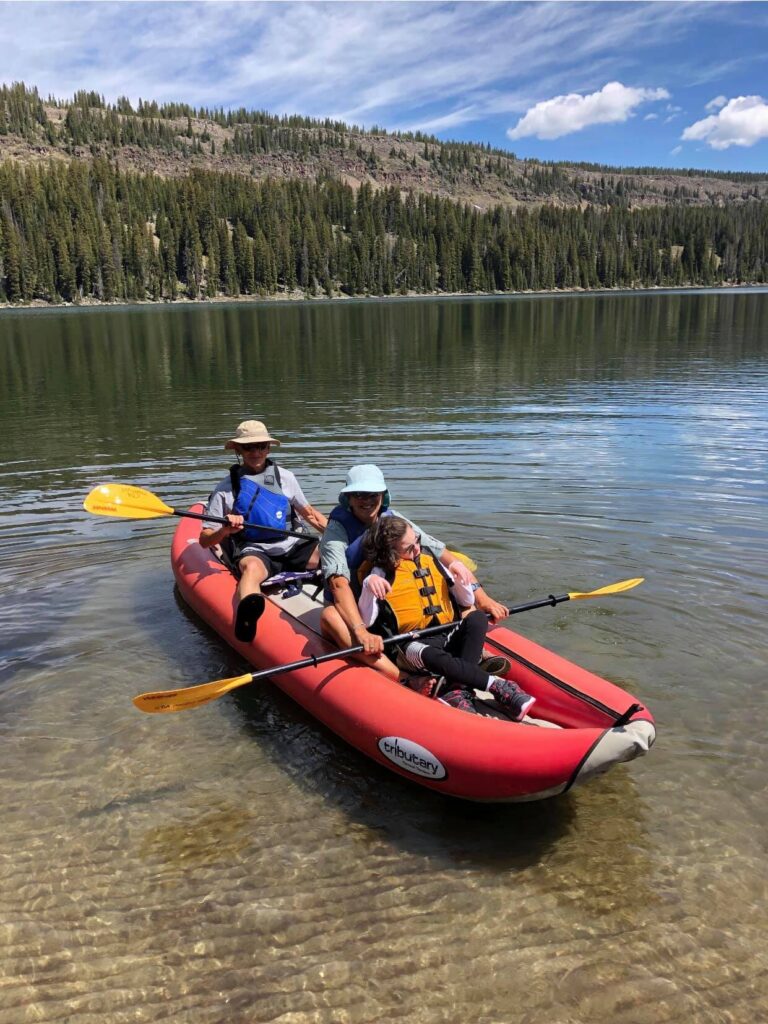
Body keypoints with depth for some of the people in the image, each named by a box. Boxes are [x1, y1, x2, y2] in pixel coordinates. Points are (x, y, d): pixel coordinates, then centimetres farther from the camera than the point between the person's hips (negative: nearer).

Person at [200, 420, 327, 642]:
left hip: (292, 546, 5)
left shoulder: (285, 477, 13)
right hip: (254, 551, -5)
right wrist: (226, 530, -20)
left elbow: (309, 513, 24)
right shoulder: (226, 489, 3)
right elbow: (204, 540, 2)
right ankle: (247, 608, -72)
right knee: (252, 567, -41)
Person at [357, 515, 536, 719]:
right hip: (415, 643, -4)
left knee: (477, 617, -24)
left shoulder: (429, 558, 14)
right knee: (433, 656, -37)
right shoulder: (381, 572, 1)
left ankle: (457, 692, -32)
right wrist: (369, 585, -25)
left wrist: (458, 576, -4)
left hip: (450, 635, 5)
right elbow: (366, 621, -11)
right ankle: (499, 686, -31)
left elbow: (466, 602, 15)